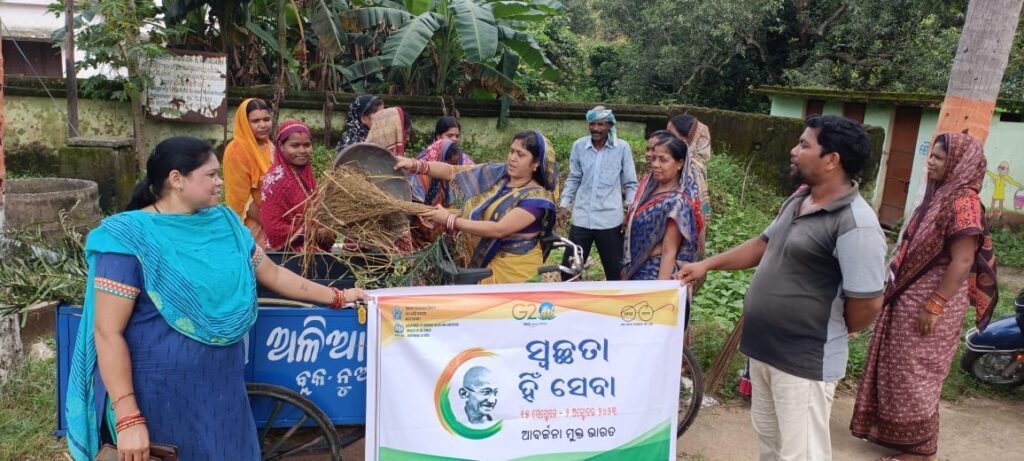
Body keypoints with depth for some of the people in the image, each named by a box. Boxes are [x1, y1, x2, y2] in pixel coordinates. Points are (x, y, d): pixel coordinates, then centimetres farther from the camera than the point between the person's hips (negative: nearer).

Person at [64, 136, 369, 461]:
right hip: (157, 399, -6)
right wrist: (128, 419, -20)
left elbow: (273, 274, 15)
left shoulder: (224, 223, 5)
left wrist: (337, 296, 15)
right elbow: (108, 332, -16)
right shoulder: (131, 238, -14)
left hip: (221, 391, 6)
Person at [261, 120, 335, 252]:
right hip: (288, 253, -7)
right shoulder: (276, 179, -16)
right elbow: (274, 229, -18)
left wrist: (325, 232, -2)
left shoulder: (306, 172, 6)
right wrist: (316, 235, -17)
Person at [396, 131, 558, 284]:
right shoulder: (495, 173, 1)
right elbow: (452, 171, 1)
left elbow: (499, 229, -26)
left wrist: (451, 221, -25)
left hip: (513, 271, -5)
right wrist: (417, 165, -15)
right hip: (478, 260, 5)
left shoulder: (537, 196, -18)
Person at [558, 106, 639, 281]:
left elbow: (630, 184, 2)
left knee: (615, 270, 8)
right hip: (582, 218, 2)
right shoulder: (579, 146, 2)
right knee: (568, 267, 6)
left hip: (609, 219, -2)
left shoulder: (622, 148, -5)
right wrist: (564, 204, 6)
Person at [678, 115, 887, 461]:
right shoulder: (797, 201, 7)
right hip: (763, 350, 9)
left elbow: (868, 303, -21)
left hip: (805, 361, -9)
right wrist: (708, 264, 18)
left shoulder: (855, 224, -22)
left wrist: (832, 332, -4)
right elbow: (764, 245, 21)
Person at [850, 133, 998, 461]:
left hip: (930, 302, -9)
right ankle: (899, 433, 32)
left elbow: (962, 262, -23)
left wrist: (934, 307, -23)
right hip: (910, 297, 9)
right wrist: (895, 287, 18)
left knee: (915, 374, 2)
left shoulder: (962, 202, -19)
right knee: (900, 369, 18)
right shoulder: (940, 195, 10)